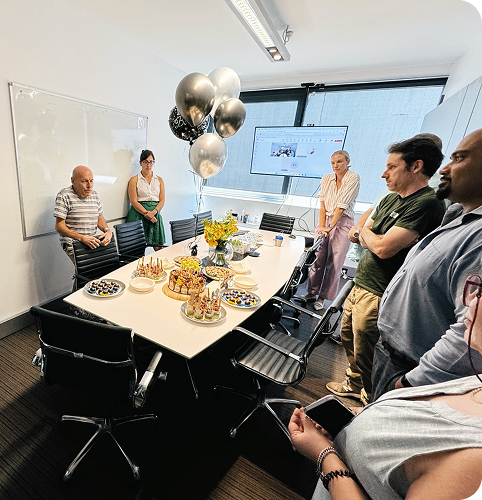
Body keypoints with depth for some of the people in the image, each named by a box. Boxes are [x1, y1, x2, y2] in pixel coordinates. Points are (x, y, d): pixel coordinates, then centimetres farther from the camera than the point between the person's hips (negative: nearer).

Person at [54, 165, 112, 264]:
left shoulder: (94, 195, 13)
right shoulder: (64, 196, -5)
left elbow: (100, 218, 18)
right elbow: (59, 226, -9)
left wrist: (107, 230, -5)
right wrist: (81, 238, -24)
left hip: (93, 240, 6)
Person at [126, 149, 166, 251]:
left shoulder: (159, 180, 16)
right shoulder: (134, 180, 7)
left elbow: (162, 200, 7)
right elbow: (133, 201, -2)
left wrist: (153, 212, -10)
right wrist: (146, 213, -15)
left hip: (155, 215, 3)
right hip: (139, 215, -2)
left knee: (159, 248, -2)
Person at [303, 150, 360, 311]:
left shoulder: (353, 178, -5)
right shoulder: (326, 179, 7)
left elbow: (342, 205, -14)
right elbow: (322, 205, 1)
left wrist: (330, 227, -19)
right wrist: (321, 226, -10)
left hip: (342, 222, -3)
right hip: (325, 219, 4)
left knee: (334, 263, -2)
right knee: (317, 258, 1)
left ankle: (322, 298, 9)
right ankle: (311, 292, 15)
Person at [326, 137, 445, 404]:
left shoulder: (427, 204, -18)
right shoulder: (390, 199, 11)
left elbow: (383, 248, -24)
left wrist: (365, 233, -4)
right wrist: (376, 239, -10)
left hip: (377, 295, -9)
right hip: (359, 285, 9)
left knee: (365, 355, 8)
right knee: (348, 338, 23)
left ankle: (370, 400, 34)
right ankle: (354, 385, 47)